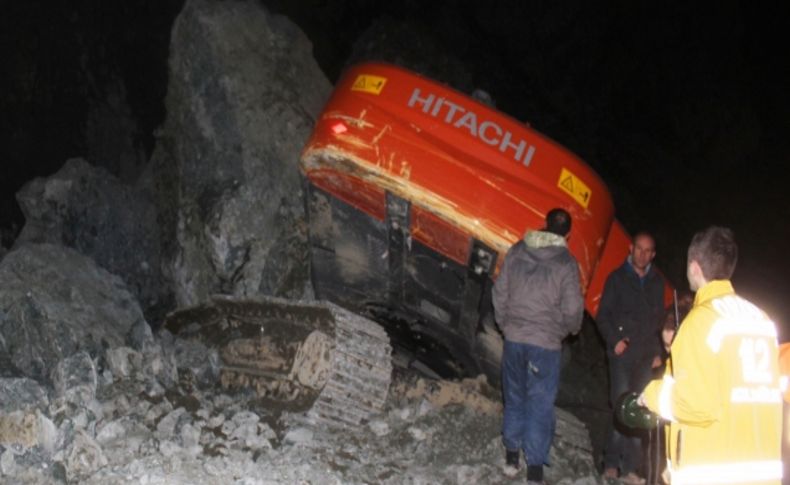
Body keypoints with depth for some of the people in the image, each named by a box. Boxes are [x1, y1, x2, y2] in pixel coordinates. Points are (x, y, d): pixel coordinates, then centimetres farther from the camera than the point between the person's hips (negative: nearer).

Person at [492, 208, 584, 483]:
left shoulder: (516, 252, 1)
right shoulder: (566, 263, -9)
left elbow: (500, 292, 5)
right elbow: (572, 309, -8)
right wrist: (570, 329, 13)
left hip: (514, 338, 3)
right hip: (546, 343, -3)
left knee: (514, 398, 17)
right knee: (540, 404, 3)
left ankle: (512, 457, 24)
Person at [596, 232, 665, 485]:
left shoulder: (657, 282, 15)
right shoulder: (617, 278, 4)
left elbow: (658, 319, 19)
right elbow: (603, 316, 2)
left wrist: (657, 351, 10)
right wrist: (614, 341, -11)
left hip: (646, 355, 4)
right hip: (622, 353, -4)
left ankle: (613, 463, 6)